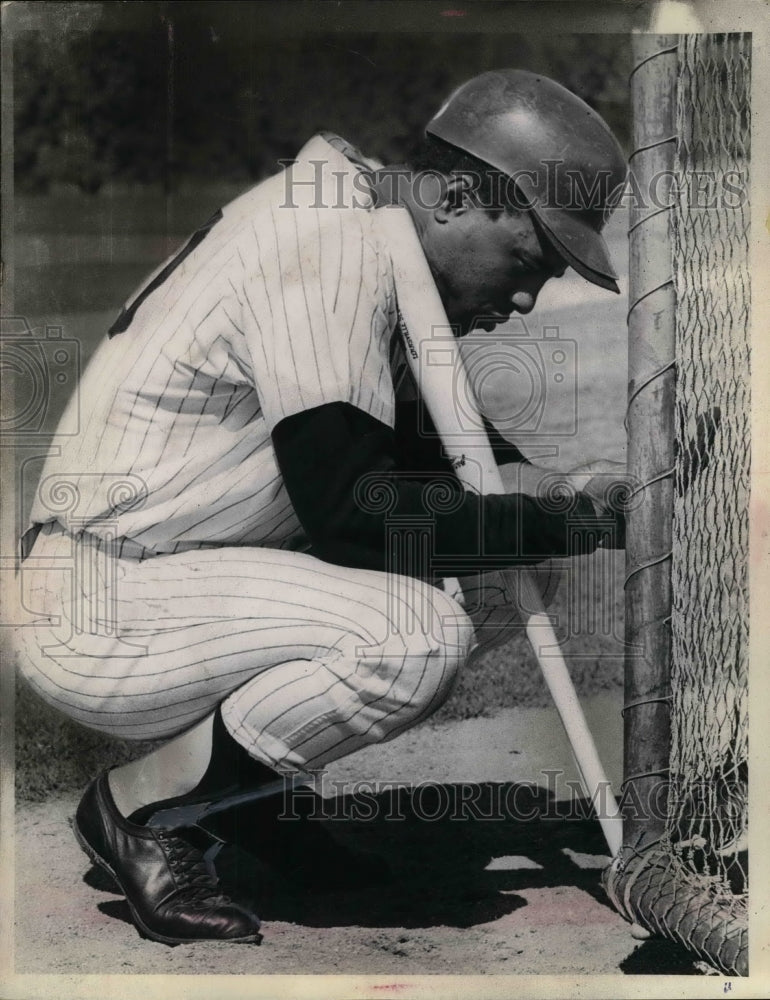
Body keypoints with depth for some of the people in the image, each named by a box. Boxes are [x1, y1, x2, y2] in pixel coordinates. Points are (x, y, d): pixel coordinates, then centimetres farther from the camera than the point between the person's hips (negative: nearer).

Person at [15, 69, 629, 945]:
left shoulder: (351, 226, 10)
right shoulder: (333, 242, -19)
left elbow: (408, 439, 20)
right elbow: (351, 512, -23)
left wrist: (531, 478, 2)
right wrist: (560, 522, -14)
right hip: (95, 611, -10)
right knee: (421, 637, -23)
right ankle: (141, 806, -6)